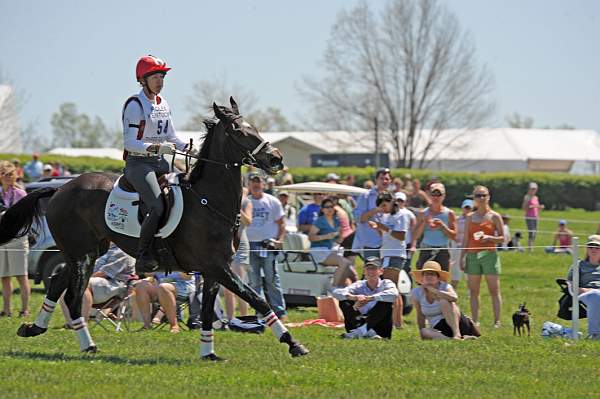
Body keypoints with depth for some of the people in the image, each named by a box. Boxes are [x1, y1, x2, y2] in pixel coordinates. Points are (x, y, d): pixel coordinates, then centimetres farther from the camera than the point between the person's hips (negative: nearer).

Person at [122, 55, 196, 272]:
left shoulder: (162, 104, 15)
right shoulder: (135, 105, -10)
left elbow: (171, 136, 22)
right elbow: (130, 142, -17)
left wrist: (189, 148, 4)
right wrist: (156, 148, -29)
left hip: (160, 163, 8)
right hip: (138, 163, -8)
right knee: (158, 207, -25)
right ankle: (143, 258, -19)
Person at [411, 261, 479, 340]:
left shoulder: (445, 287, -10)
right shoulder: (416, 293, 0)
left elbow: (454, 298, -34)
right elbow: (420, 315, 11)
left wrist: (433, 290, -26)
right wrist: (422, 333, 4)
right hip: (438, 328, 3)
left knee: (444, 301, -29)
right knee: (425, 332, -32)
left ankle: (457, 334, -40)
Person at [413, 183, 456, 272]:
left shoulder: (449, 213, 5)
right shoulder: (423, 213, 8)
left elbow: (453, 236, 1)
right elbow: (415, 236, 3)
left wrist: (442, 226, -14)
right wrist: (424, 223, -12)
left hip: (442, 252, -1)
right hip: (426, 251, 1)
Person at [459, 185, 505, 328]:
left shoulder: (494, 217, 2)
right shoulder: (470, 217, 11)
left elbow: (502, 238, 3)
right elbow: (465, 239, 13)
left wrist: (489, 238, -15)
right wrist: (462, 257, 7)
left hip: (489, 254, -3)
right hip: (472, 256, 3)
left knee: (494, 290, -5)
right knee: (473, 291, 2)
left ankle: (497, 321, -6)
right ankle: (475, 321, 4)